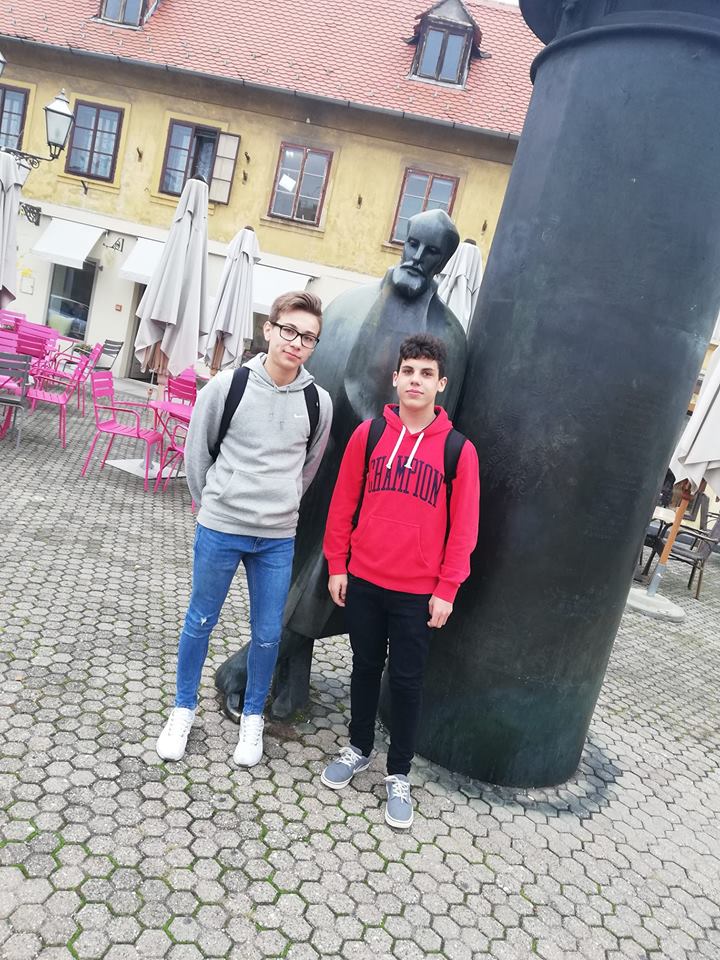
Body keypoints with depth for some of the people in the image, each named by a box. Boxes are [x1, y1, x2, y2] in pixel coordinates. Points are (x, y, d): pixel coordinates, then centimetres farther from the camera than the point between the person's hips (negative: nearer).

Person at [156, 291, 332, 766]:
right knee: (201, 621, 13)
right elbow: (198, 450, 2)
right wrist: (211, 502, 6)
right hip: (220, 529, -1)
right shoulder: (227, 386, -9)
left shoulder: (319, 402, -3)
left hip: (278, 538, 2)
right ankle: (184, 709, 34)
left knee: (268, 633, 9)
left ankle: (253, 716, 32)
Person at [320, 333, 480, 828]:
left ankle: (399, 773, 26)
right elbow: (344, 503, 4)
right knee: (365, 667, 18)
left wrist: (446, 589, -5)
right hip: (363, 580, 2)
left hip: (419, 592, -2)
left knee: (407, 681, 9)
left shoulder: (459, 449, -7)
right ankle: (359, 747, 38)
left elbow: (463, 526, -4)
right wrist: (336, 564, 4)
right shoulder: (369, 434, -1)